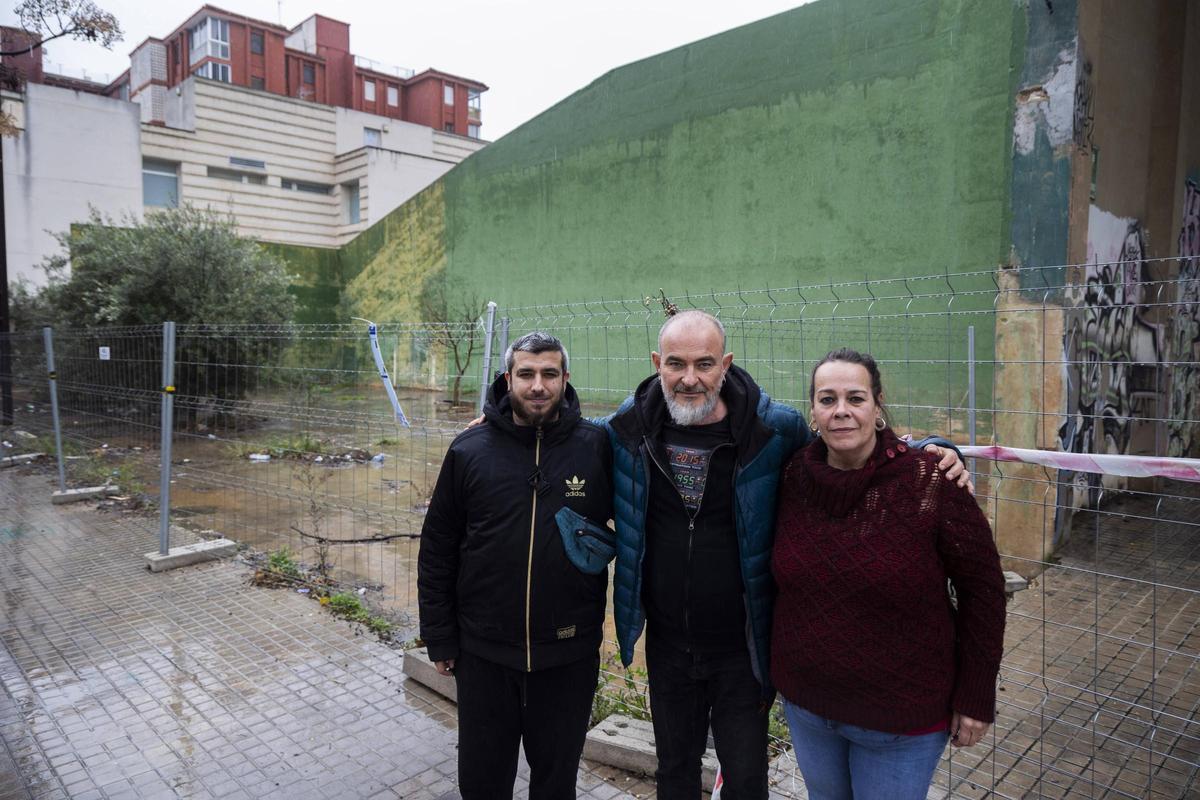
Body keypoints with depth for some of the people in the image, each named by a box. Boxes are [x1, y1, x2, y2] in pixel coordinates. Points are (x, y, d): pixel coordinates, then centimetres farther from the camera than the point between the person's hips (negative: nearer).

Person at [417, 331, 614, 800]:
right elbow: (436, 551, 0)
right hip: (484, 652, 1)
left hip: (569, 654, 0)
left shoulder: (597, 447, -8)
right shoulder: (470, 450, -5)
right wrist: (439, 639, 1)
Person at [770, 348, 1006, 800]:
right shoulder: (794, 478, -8)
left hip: (902, 716, -4)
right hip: (804, 701, 4)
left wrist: (975, 698, -9)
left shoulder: (930, 482, -19)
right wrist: (773, 669, 8)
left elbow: (982, 588, -12)